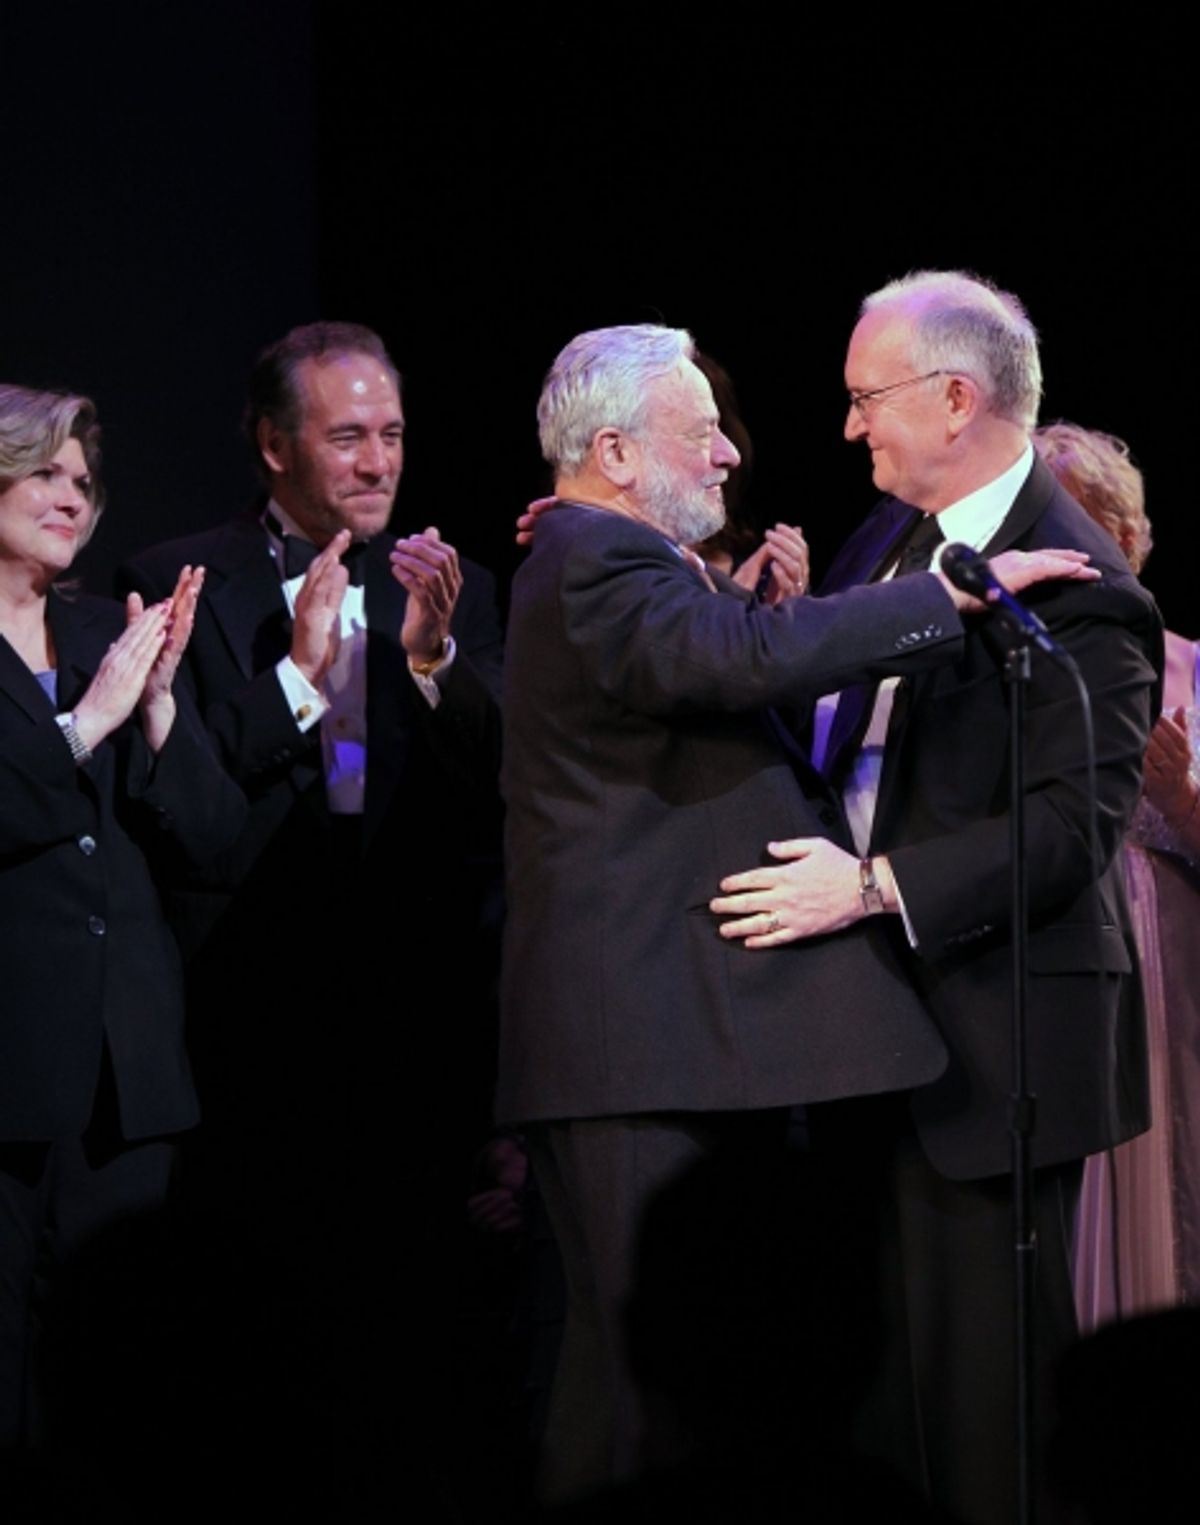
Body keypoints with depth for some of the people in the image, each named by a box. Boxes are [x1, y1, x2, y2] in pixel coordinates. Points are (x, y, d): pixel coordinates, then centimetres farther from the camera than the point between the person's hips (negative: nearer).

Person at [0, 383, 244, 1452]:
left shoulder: (114, 637, 16)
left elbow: (209, 837, 9)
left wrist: (158, 702, -4)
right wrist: (89, 720, -15)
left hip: (128, 1073, 5)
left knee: (126, 1389, 4)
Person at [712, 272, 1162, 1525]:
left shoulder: (1076, 590, -16)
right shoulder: (884, 538, 12)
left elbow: (1076, 822, -22)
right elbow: (811, 717, 26)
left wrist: (874, 887, -26)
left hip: (991, 1028, -8)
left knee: (988, 1382, -2)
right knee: (883, 1363, 14)